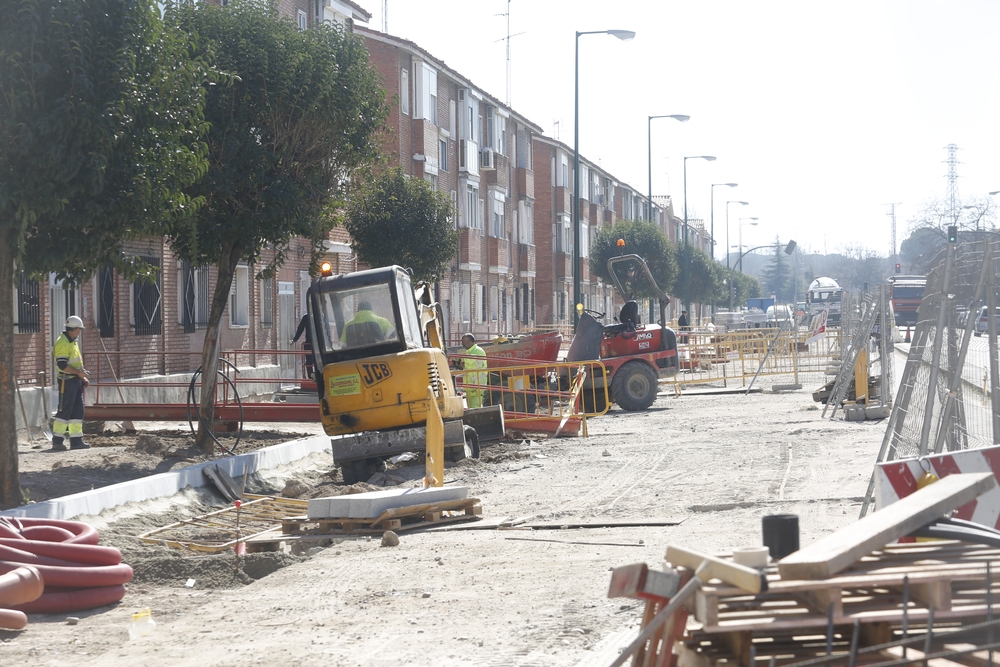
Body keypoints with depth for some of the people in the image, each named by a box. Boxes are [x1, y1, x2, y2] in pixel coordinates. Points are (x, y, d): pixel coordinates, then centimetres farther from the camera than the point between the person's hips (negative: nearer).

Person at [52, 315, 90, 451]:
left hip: (76, 380, 10)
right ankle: (57, 441, -6)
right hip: (67, 381, -10)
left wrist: (83, 378, 16)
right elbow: (62, 365, -21)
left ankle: (76, 440, 13)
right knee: (64, 410, -9)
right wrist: (78, 372, -18)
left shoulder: (73, 342, 17)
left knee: (78, 411, 9)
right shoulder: (62, 343, -14)